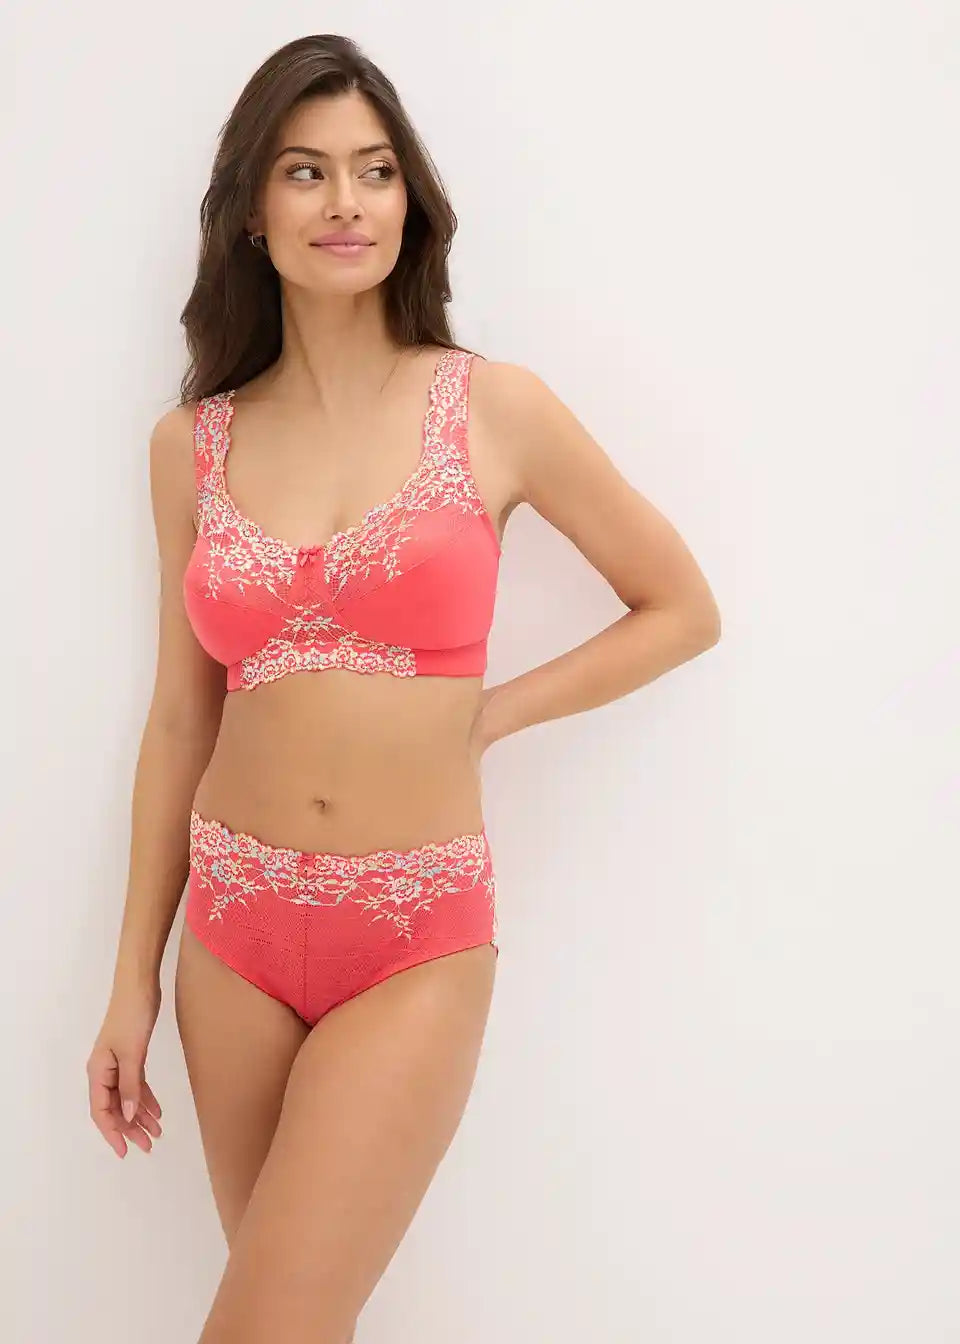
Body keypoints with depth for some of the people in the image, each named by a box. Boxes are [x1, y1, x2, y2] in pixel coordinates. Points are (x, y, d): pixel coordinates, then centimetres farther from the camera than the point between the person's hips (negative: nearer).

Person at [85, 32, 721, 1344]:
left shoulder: (496, 409, -4)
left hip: (418, 943, -3)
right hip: (235, 933, 3)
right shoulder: (191, 443, 3)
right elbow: (180, 719, 8)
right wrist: (135, 979, 8)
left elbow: (683, 610, 5)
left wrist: (483, 716, -2)